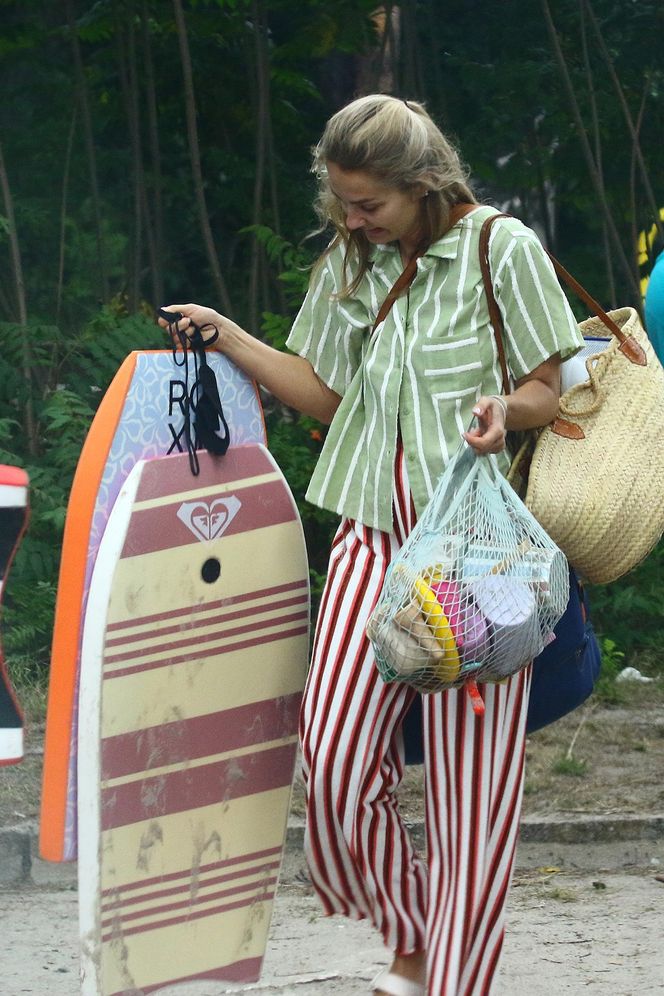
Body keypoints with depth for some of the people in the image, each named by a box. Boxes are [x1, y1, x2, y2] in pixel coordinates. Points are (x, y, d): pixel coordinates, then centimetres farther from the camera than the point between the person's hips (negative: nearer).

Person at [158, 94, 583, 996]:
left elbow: (549, 390, 1)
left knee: (468, 773, -4)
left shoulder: (502, 249, -2)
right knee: (334, 757, -6)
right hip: (375, 535, 5)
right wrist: (227, 337, 11)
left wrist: (506, 410, -20)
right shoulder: (347, 267, 14)